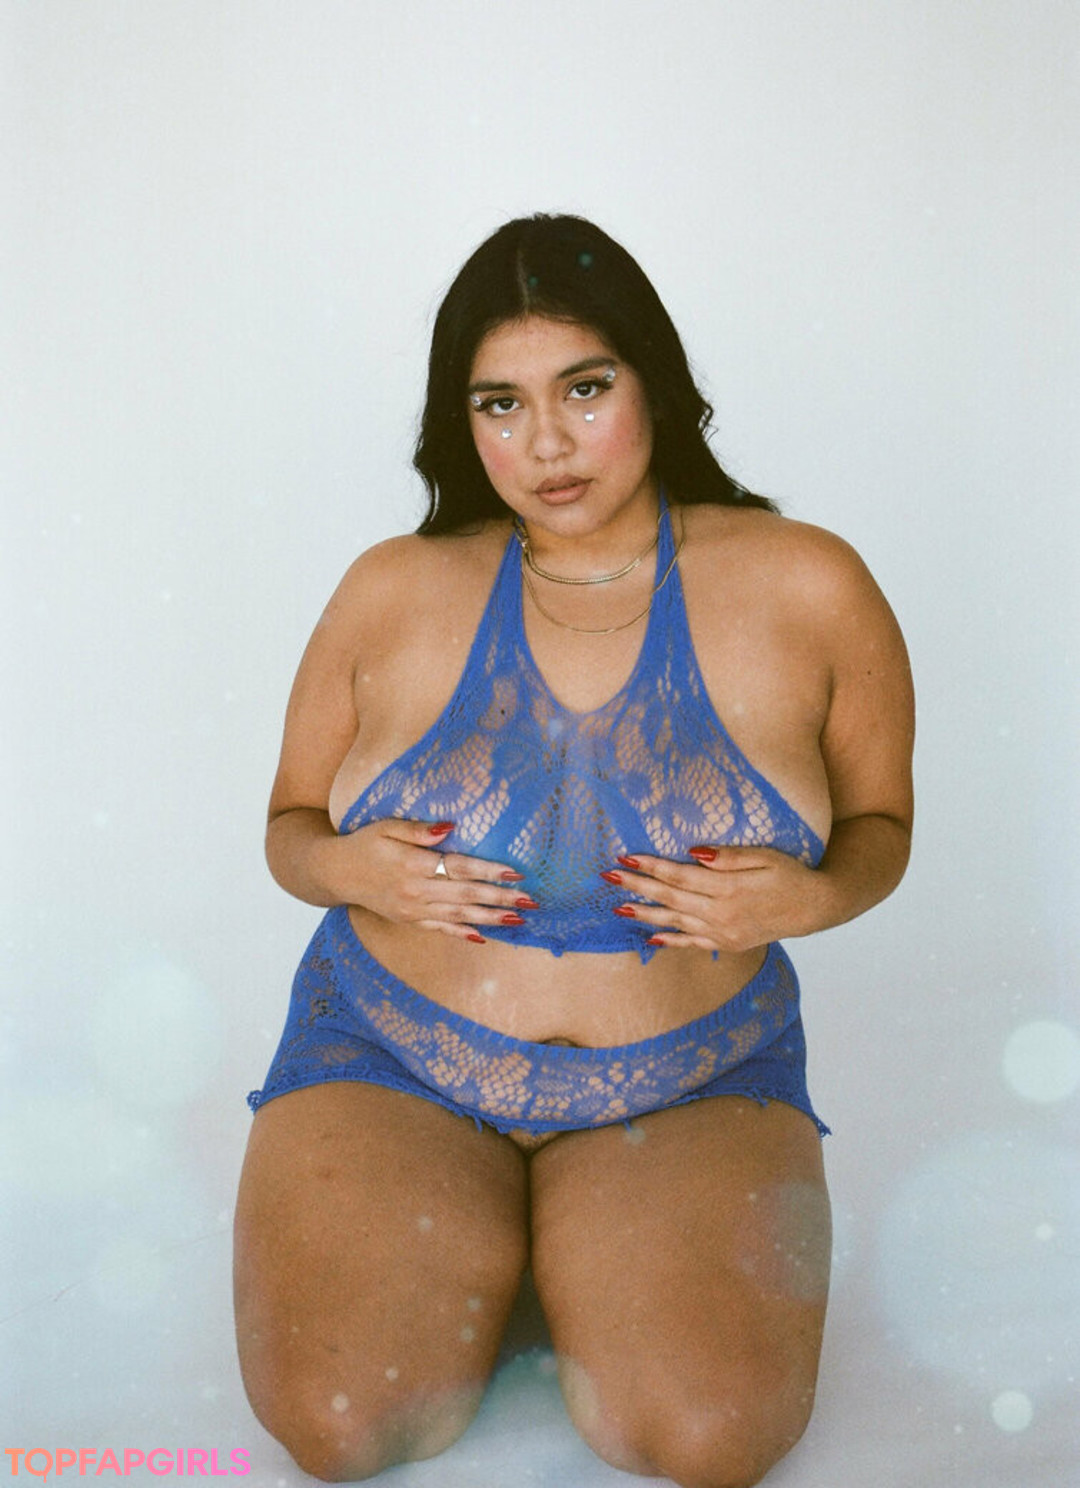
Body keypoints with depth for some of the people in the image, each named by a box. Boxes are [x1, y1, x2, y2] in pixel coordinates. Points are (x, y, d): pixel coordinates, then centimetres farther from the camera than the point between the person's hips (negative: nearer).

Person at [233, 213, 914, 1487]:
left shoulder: (807, 589, -5)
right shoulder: (391, 593, -2)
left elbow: (880, 823, 7)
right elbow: (290, 828, 9)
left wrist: (807, 896, -16)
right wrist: (345, 870, -15)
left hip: (694, 1082, 0)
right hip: (391, 1060, 1)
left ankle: (574, 1250, 12)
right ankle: (484, 1244, 14)